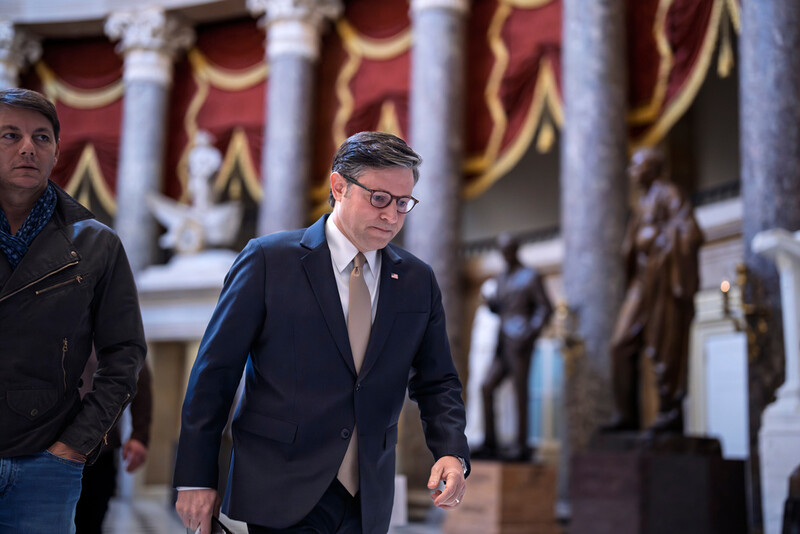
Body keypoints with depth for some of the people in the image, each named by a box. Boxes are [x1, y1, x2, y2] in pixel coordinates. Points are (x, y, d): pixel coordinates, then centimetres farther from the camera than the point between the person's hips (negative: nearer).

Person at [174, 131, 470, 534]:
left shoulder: (418, 281, 6)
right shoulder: (268, 260, -6)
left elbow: (436, 382, 12)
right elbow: (215, 372, -4)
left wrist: (452, 452, -7)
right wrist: (196, 477, -6)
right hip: (282, 497, -4)